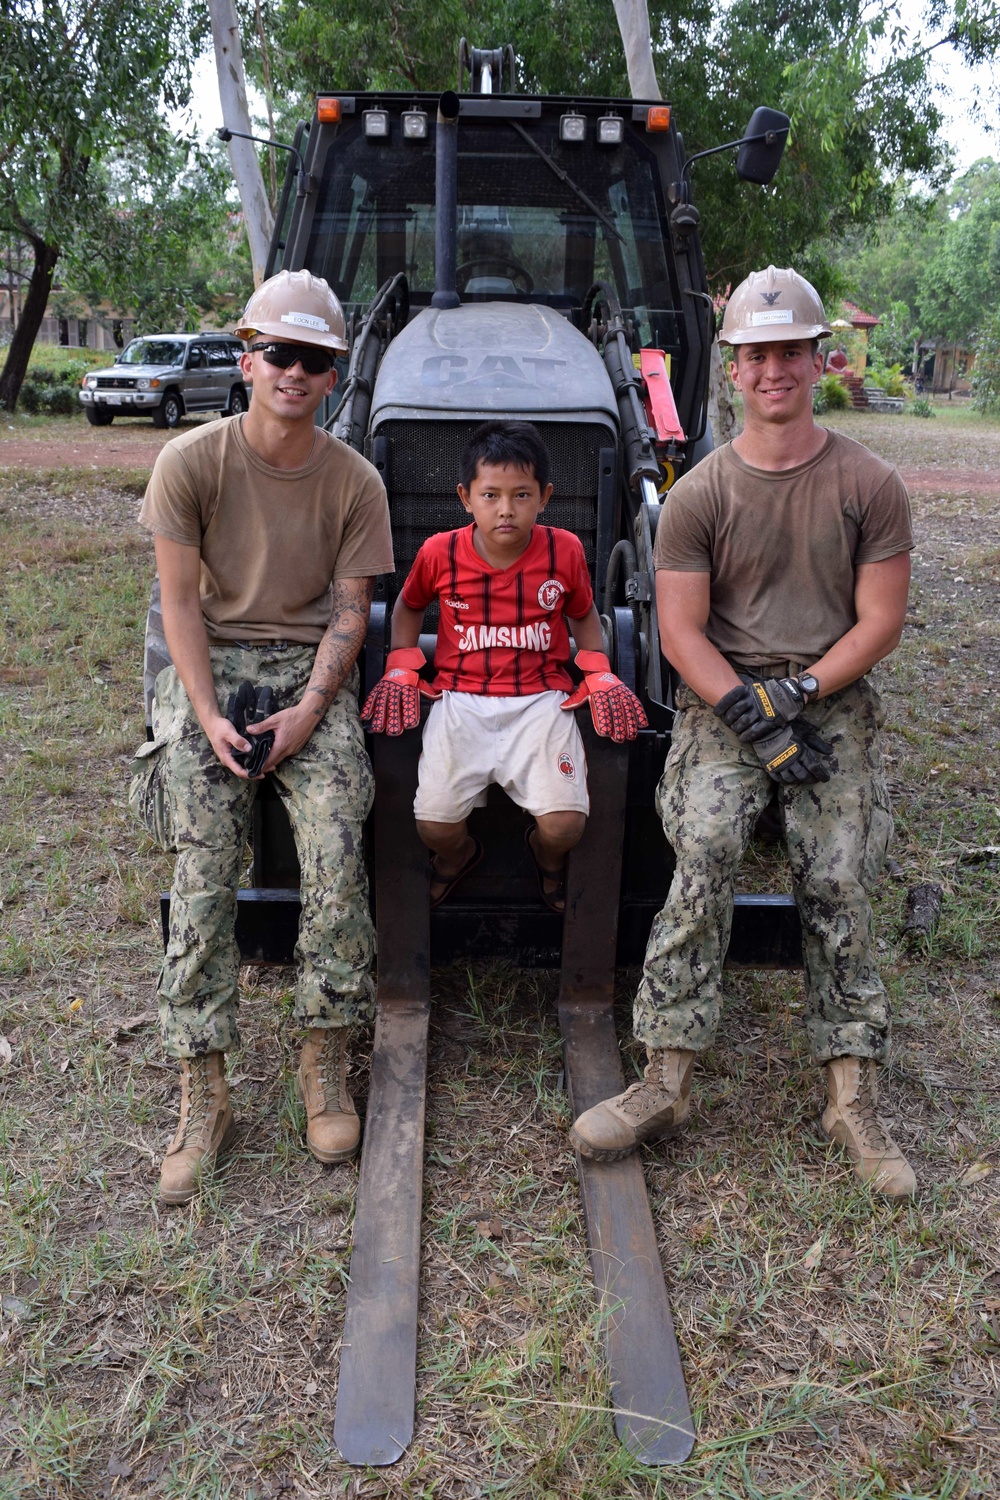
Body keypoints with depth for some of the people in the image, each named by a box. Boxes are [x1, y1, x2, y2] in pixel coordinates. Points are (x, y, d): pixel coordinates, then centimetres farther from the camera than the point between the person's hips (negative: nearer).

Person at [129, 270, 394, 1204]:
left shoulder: (354, 481, 1)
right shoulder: (191, 462, -3)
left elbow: (349, 609, 0)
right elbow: (180, 600, -3)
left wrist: (309, 708, -13)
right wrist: (209, 717, -12)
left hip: (310, 673, 1)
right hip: (211, 667, 0)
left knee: (337, 861, -18)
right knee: (203, 875, -12)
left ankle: (326, 1065, -1)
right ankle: (203, 1095, -5)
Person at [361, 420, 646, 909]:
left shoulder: (565, 551, -3)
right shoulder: (440, 553, -4)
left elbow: (583, 614, 15)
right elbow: (409, 606, 17)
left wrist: (600, 675, 1)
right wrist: (400, 669, 4)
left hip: (541, 697, 0)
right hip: (461, 698, 0)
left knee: (565, 825, -17)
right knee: (435, 824, -14)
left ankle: (546, 854, 25)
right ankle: (457, 854, 28)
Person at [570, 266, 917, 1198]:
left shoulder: (868, 486, 4)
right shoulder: (699, 496, 3)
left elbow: (879, 624, 1)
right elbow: (680, 635, -2)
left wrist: (798, 694, -11)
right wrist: (751, 716, -13)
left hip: (833, 704, 1)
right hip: (722, 702, 0)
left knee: (837, 888, -6)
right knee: (702, 860, -18)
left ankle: (852, 1104, 4)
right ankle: (666, 1082, -11)